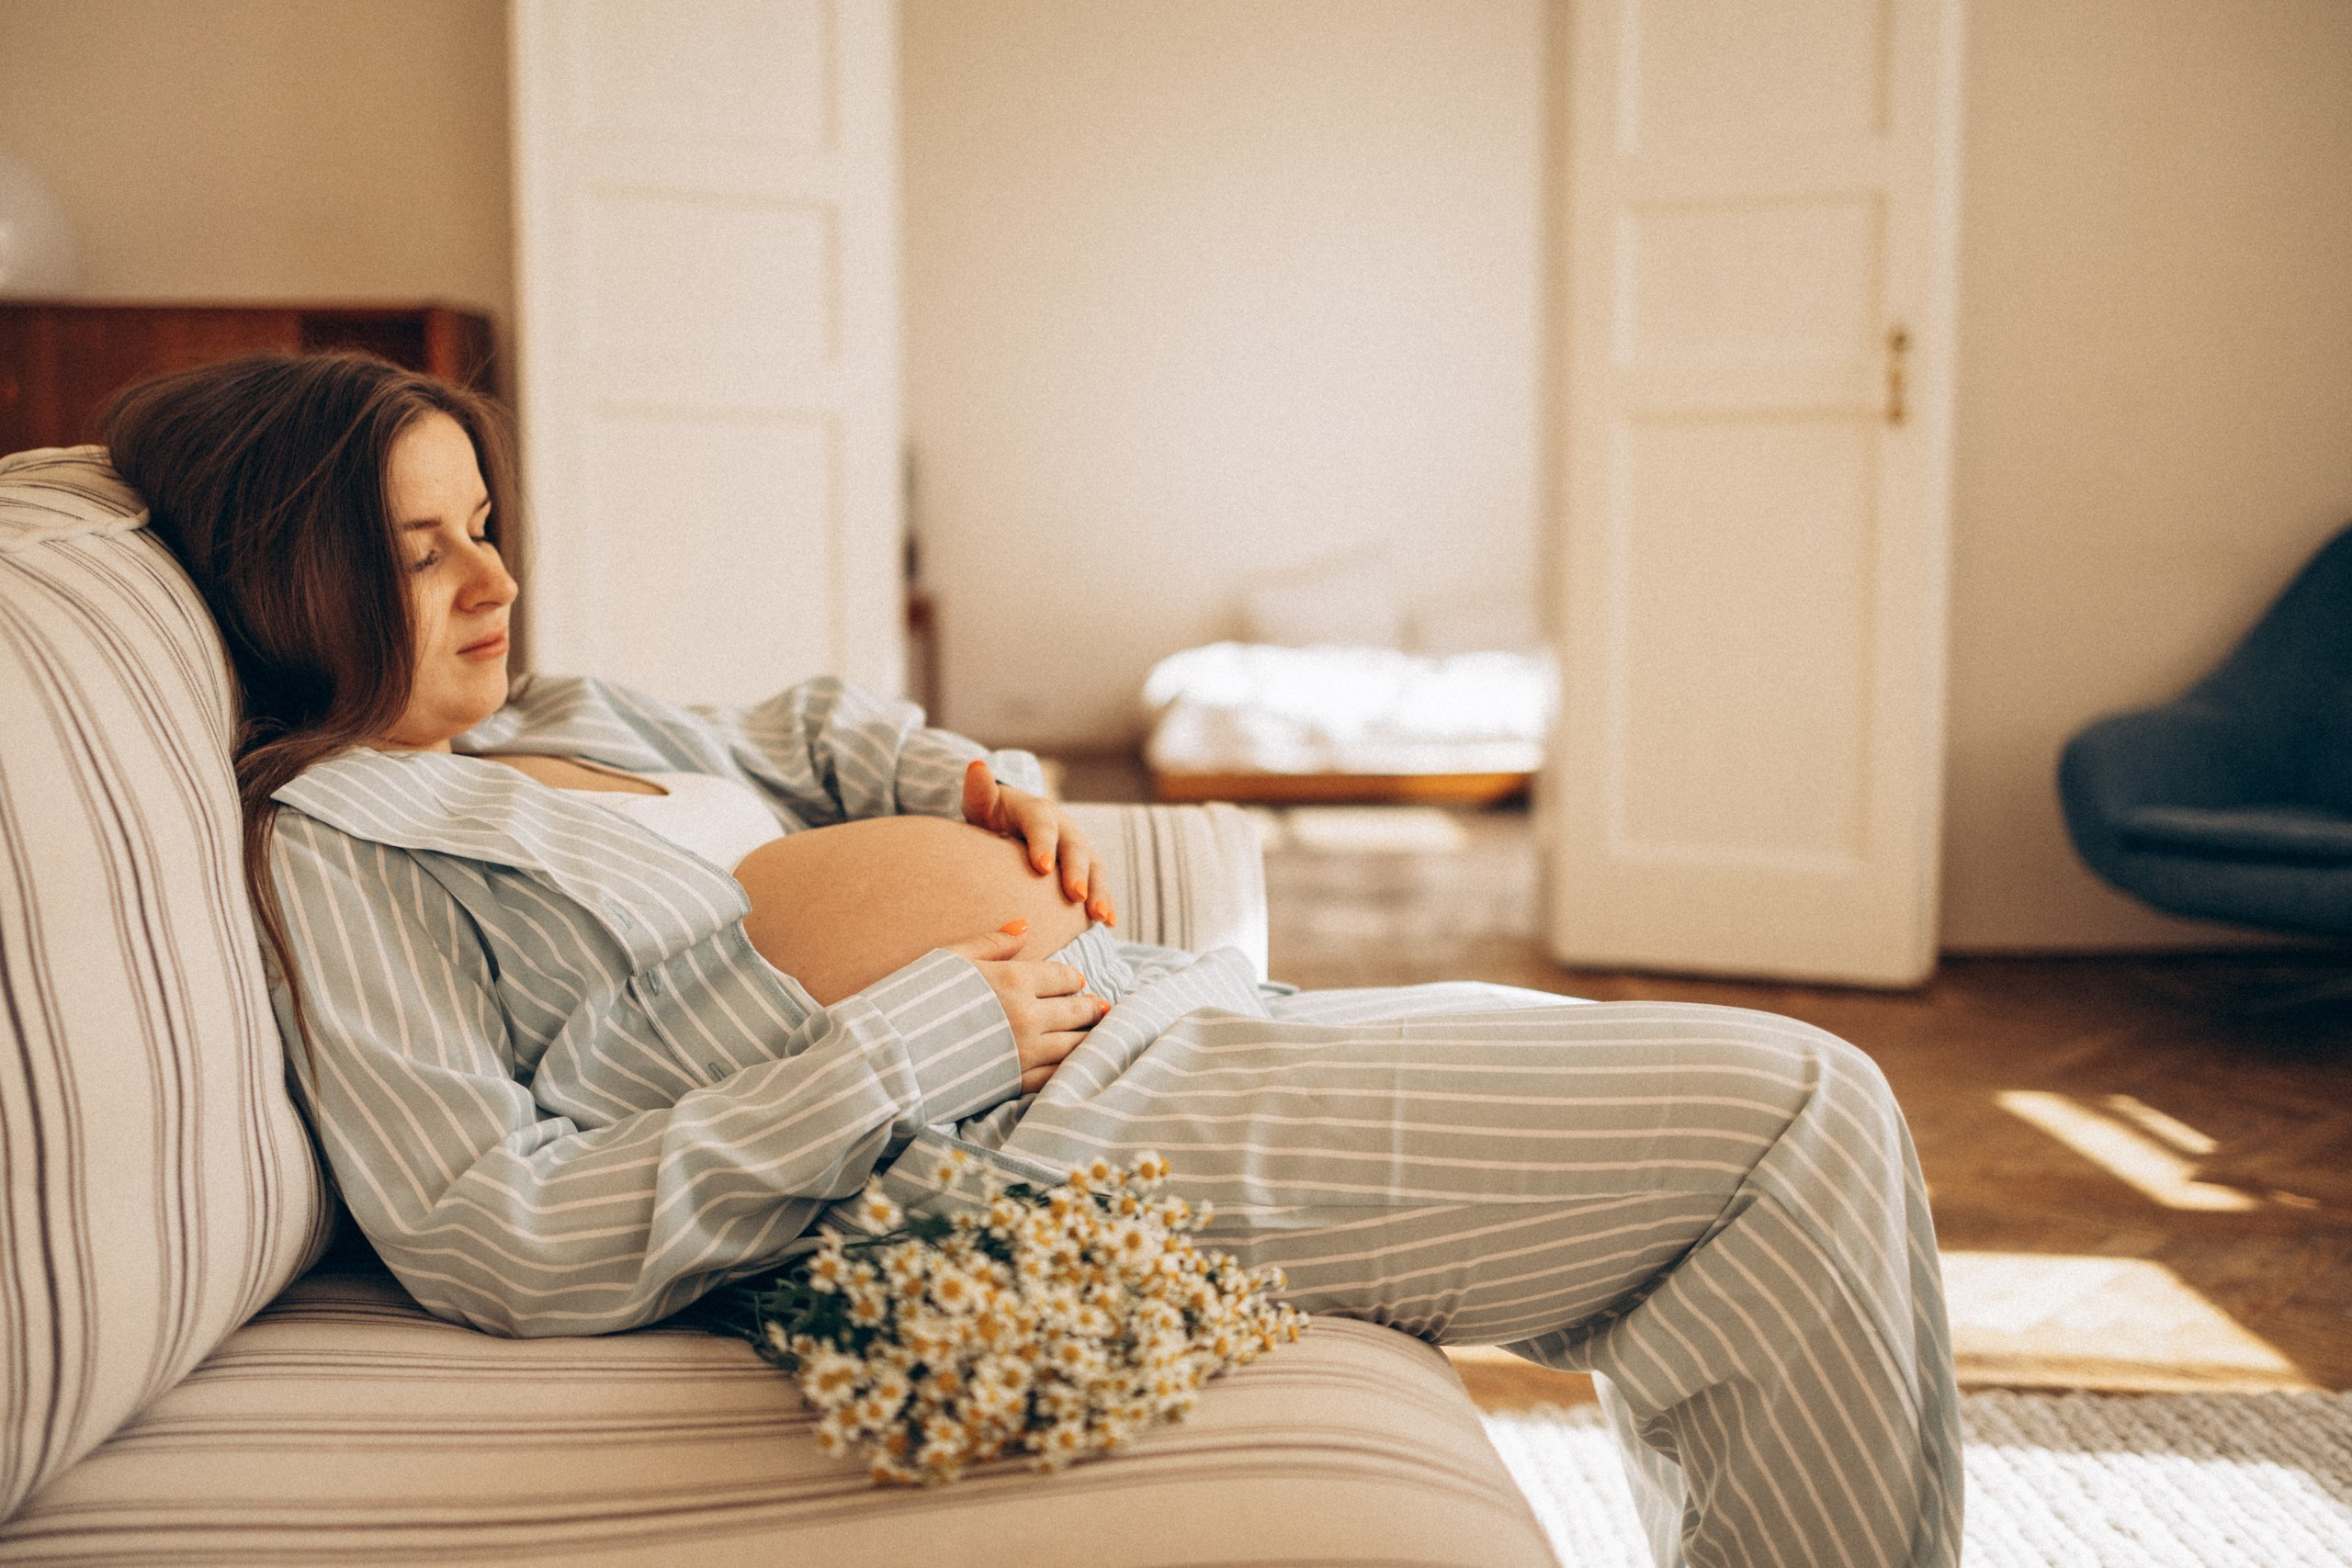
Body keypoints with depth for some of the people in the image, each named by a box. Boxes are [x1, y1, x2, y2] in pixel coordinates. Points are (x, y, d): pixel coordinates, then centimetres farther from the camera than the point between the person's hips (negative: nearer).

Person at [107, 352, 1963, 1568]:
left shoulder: (556, 718, 19)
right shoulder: (338, 835, -6)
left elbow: (810, 732, 36)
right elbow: (496, 1241, -16)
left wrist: (975, 781, 13)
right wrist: (909, 1049, -18)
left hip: (1138, 1014, 10)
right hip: (1037, 1130, -10)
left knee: (1771, 1093, 12)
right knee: (1792, 1119, -13)